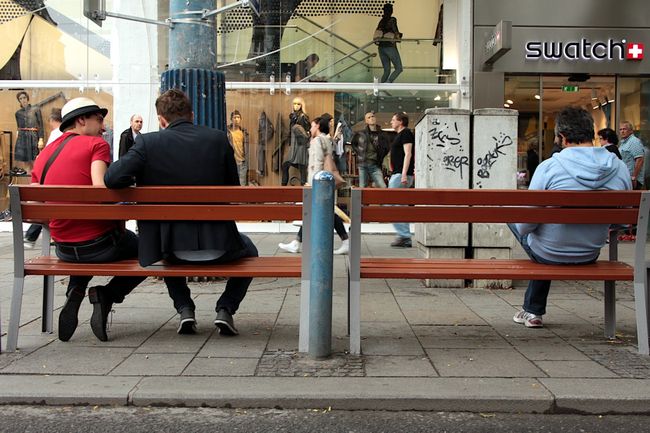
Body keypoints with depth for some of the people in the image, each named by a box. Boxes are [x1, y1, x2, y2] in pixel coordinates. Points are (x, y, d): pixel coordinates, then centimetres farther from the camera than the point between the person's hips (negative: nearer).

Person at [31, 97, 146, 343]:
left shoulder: (43, 155, 11)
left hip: (64, 248, 6)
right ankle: (106, 295, -1)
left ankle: (75, 294, 12)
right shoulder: (96, 144, -5)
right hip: (101, 244, -6)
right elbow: (100, 187, -22)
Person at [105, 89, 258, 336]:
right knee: (248, 250, 33)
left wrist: (142, 180, 7)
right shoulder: (218, 139, -4)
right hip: (219, 246, 0)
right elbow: (234, 188, 3)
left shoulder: (148, 142, -8)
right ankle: (225, 309, 12)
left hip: (173, 249, 1)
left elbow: (113, 179, -15)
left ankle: (184, 308, 23)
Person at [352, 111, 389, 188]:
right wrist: (358, 152, 11)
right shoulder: (361, 134, 5)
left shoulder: (381, 135, 5)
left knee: (383, 187, -12)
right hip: (363, 165, 0)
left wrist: (380, 157, 7)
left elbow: (386, 149, 17)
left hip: (375, 165, 0)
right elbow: (353, 143, 22)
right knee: (362, 188, 3)